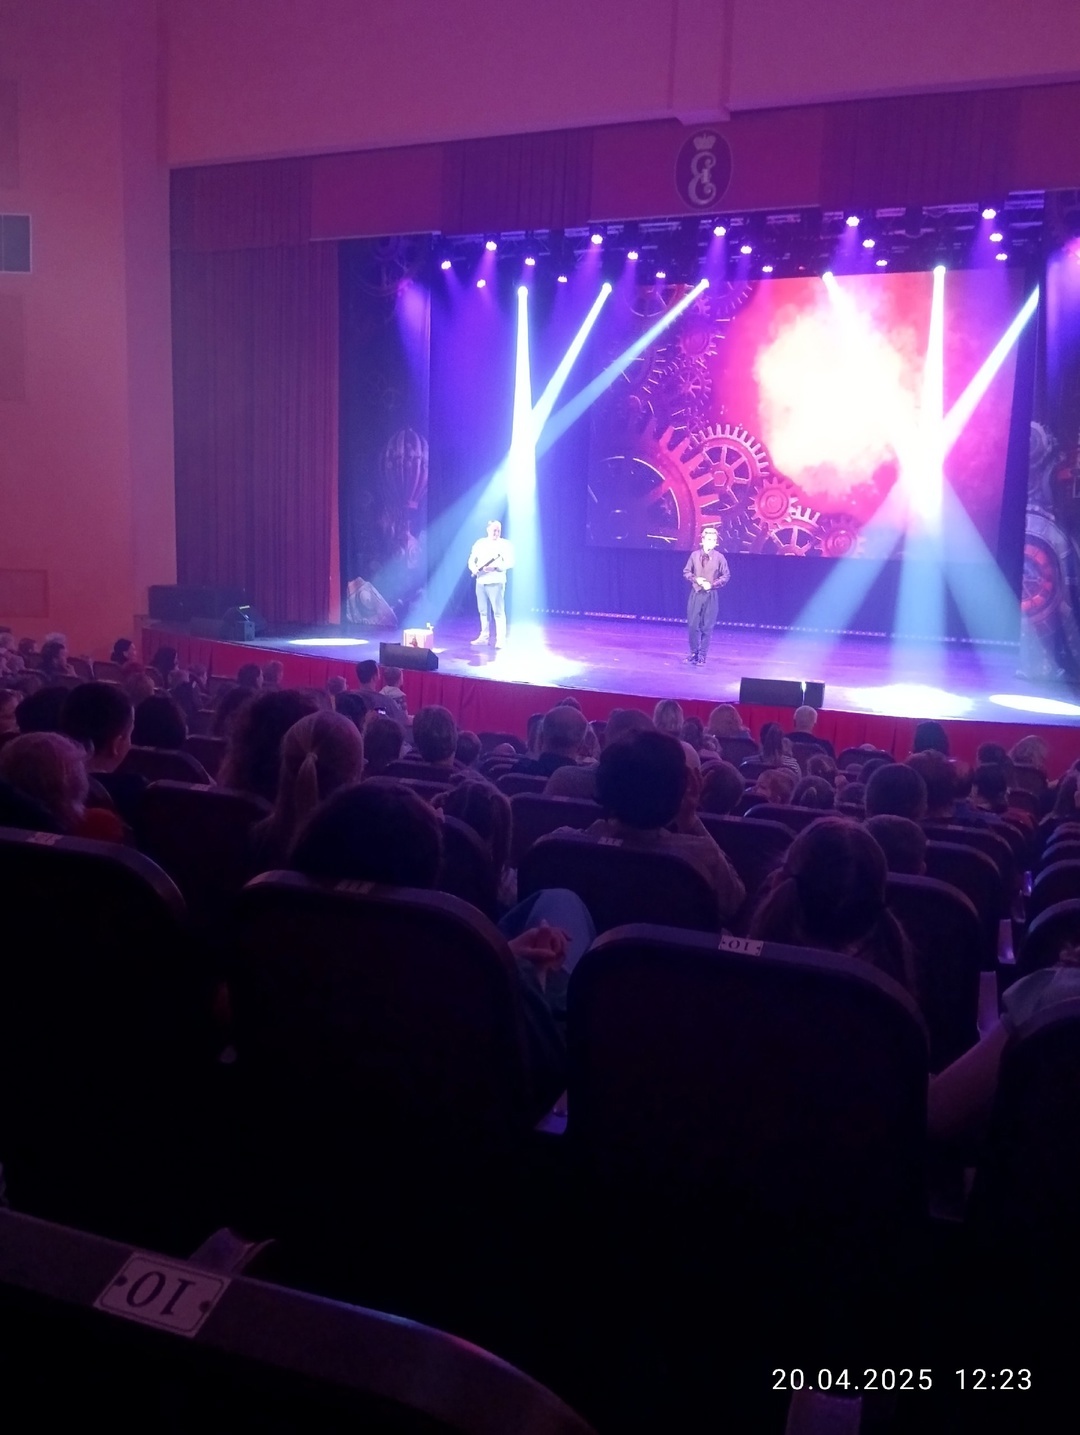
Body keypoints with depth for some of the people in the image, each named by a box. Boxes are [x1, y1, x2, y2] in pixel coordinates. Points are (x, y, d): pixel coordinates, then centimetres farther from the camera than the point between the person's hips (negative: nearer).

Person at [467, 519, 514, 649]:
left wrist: (495, 567, -23)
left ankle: (500, 639, -8)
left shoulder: (505, 544, 0)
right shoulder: (480, 543, 14)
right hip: (480, 582, 5)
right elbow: (471, 560, 13)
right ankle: (484, 636, 19)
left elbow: (510, 562, -9)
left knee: (498, 612, -8)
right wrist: (473, 568, -9)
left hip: (496, 582, -5)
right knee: (483, 611, 10)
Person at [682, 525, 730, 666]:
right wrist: (695, 579, -11)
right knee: (693, 625, 2)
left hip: (711, 596, -1)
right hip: (695, 594, 1)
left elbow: (726, 576, 0)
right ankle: (694, 653, 18)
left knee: (707, 627, 3)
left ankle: (702, 655, 12)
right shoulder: (694, 555, -2)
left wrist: (712, 584, -12)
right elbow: (686, 572, 7)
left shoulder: (719, 557, -5)